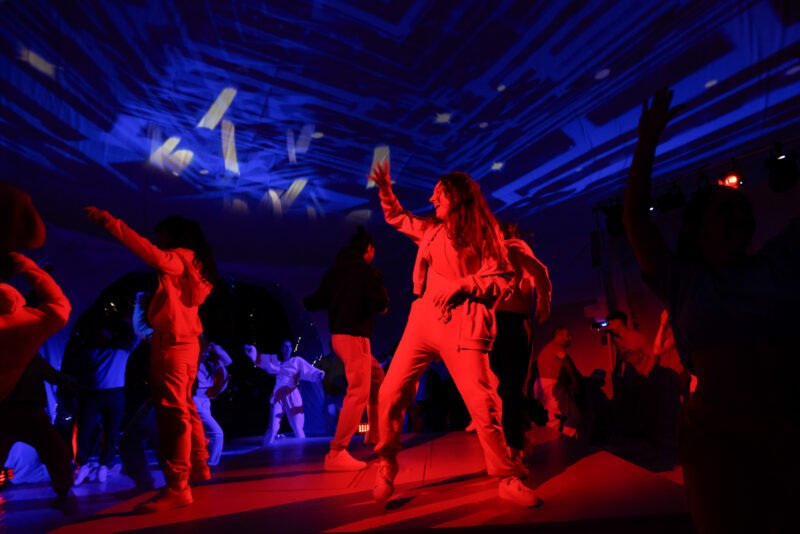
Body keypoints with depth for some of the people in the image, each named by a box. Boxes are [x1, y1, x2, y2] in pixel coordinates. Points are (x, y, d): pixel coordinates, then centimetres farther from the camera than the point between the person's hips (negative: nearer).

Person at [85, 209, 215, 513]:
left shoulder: (180, 257, -7)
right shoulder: (193, 264, 20)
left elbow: (155, 257, -27)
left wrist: (110, 223, -28)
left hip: (172, 343, -10)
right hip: (184, 342, 10)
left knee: (172, 411, -13)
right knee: (184, 407, 18)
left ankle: (177, 488, -14)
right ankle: (198, 467, 29)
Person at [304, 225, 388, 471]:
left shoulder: (334, 271, 10)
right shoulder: (368, 271, -7)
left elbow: (314, 303, 8)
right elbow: (381, 304, -16)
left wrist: (307, 299, 31)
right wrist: (383, 302, 8)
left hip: (339, 335, 8)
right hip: (354, 336, -8)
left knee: (377, 376, 24)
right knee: (359, 393, -8)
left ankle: (374, 433, 32)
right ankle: (336, 453, -10)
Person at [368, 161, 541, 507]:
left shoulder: (482, 234, 4)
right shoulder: (431, 229, 18)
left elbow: (502, 280, -3)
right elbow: (397, 217, 34)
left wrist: (461, 283, -15)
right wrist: (386, 189, 20)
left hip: (461, 325, -4)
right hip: (422, 319, 5)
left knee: (482, 405, -9)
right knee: (389, 395, -2)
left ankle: (507, 480, 11)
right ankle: (386, 468, 17)